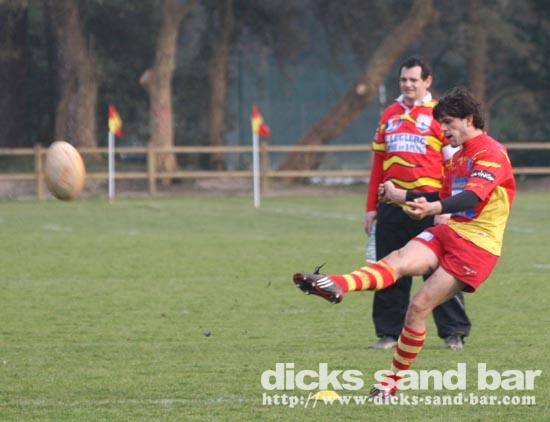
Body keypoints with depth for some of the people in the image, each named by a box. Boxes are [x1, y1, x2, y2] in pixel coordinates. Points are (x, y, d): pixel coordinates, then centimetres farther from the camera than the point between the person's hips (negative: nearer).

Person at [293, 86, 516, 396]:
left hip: (476, 244, -8)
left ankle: (394, 379, -3)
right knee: (398, 260, -20)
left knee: (420, 306, -13)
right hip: (449, 232, 8)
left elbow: (472, 198, -28)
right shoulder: (459, 157, 19)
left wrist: (435, 208, -45)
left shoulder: (492, 153, -12)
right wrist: (403, 196, 27)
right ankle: (336, 286, -43)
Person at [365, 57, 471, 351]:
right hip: (392, 203, 5)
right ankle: (389, 334, 12)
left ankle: (453, 333, 4)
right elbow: (378, 163, 18)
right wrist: (371, 206, 13)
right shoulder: (389, 115, 15)